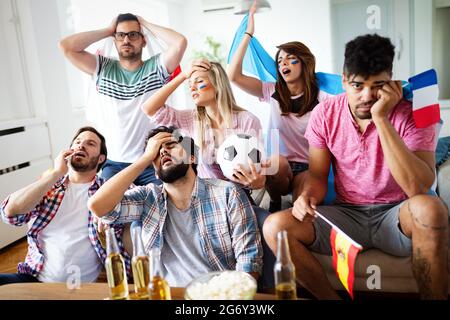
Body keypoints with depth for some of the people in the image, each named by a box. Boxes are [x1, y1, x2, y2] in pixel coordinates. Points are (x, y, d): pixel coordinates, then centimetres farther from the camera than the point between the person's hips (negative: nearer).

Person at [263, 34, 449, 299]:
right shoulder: (325, 113, -3)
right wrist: (307, 196, -20)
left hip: (397, 217, -2)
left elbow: (419, 189, -26)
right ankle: (330, 297, -1)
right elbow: (318, 175, 5)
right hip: (347, 215, 3)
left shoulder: (412, 113, -11)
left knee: (427, 208, -37)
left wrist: (380, 118, -28)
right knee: (275, 226, -18)